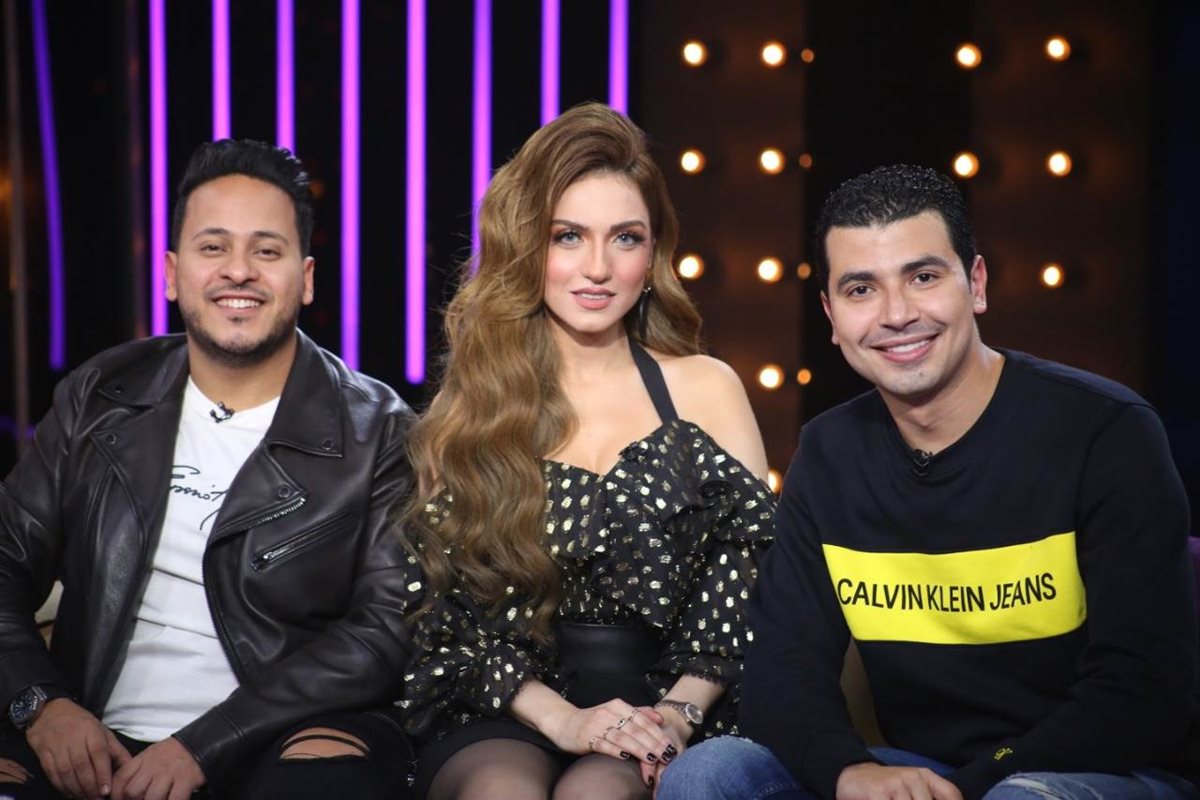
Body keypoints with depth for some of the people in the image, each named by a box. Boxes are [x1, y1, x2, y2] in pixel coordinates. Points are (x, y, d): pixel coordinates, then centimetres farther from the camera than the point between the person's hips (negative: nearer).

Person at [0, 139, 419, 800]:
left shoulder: (376, 433, 0)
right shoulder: (99, 399, 13)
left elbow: (389, 628, -8)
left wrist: (204, 746, -16)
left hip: (278, 740, -3)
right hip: (94, 746, 3)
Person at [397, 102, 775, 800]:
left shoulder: (706, 389, 9)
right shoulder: (468, 408, 7)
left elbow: (751, 563, 4)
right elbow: (447, 608, 1)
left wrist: (680, 709, -10)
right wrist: (559, 717, -12)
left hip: (663, 705, 0)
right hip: (498, 720, 1)